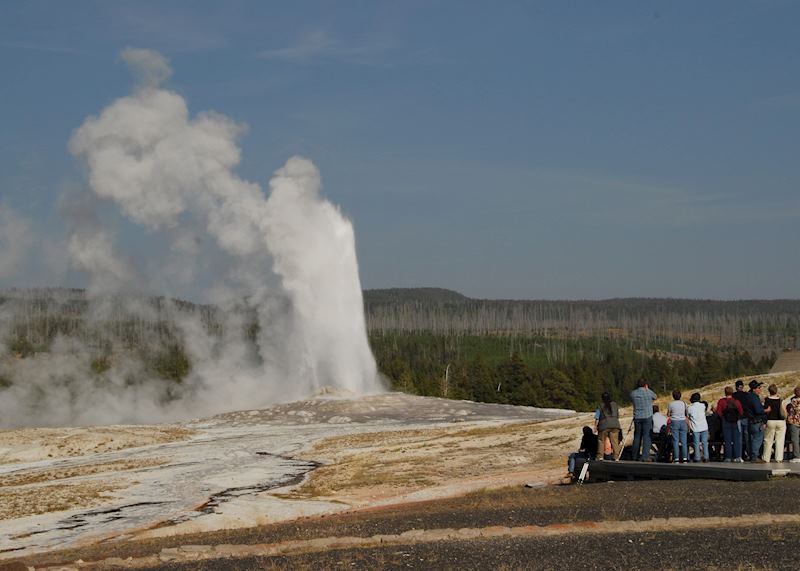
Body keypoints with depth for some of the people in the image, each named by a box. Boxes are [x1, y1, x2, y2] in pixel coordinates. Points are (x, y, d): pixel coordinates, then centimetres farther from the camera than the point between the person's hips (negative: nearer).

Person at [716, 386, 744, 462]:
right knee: (736, 440, 6)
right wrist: (737, 418, 10)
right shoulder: (736, 401, -2)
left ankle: (728, 457, 1)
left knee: (727, 440, 3)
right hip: (735, 422, 1)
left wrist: (723, 418, 5)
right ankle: (737, 457, 3)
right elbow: (741, 412, -6)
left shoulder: (721, 401, -6)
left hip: (726, 422, -1)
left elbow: (718, 413, -10)